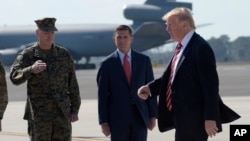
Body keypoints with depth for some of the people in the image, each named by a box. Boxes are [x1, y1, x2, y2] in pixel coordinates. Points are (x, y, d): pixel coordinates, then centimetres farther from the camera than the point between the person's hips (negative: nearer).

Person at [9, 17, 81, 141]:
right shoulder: (26, 55, -7)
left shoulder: (64, 54, 2)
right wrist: (31, 69, -43)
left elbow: (72, 84, 8)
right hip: (40, 113, -2)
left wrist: (75, 110, 5)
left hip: (62, 112, 2)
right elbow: (15, 77, -23)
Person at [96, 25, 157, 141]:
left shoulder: (144, 60, 5)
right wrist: (103, 122, -5)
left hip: (140, 117, 1)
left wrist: (153, 115, 2)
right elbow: (102, 95, 0)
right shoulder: (107, 64, 0)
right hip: (117, 117, -1)